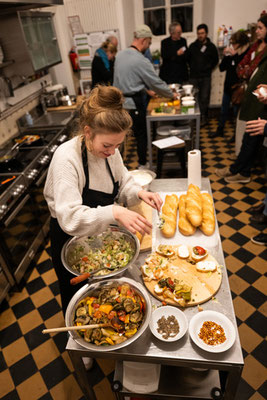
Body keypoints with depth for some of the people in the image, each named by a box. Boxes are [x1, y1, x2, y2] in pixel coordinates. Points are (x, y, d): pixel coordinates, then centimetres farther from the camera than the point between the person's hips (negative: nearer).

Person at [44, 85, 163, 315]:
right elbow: (70, 218, -40)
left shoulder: (109, 151, -12)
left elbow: (123, 184, 0)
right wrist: (115, 213, -52)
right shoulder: (67, 158, -33)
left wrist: (139, 193, -22)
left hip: (100, 233, 6)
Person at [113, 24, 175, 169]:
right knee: (141, 134, 8)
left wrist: (146, 90, 19)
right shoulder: (141, 61, -16)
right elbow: (157, 82, -10)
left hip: (119, 101, 7)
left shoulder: (120, 54, 7)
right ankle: (142, 165, 20)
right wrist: (172, 95, 6)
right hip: (134, 104, -7)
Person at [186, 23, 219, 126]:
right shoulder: (193, 45, 6)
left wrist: (209, 69, 7)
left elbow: (215, 60, 14)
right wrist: (192, 67, 12)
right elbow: (187, 58, 17)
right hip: (193, 76, 1)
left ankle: (203, 116, 9)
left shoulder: (211, 46, 3)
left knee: (204, 98, -1)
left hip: (206, 77, -1)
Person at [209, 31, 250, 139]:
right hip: (228, 86, 6)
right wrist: (225, 56, -9)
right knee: (223, 110, 17)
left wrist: (235, 55, -25)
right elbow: (221, 68, 5)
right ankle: (220, 130, 33)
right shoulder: (231, 53, 2)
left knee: (237, 112, 4)